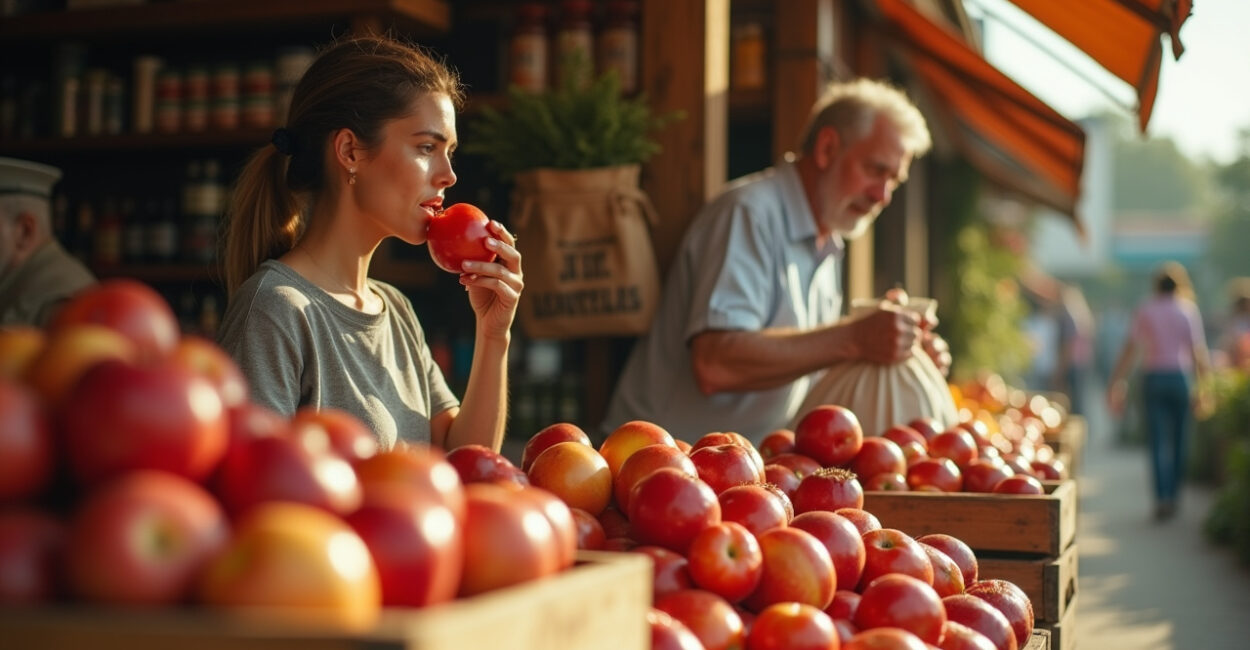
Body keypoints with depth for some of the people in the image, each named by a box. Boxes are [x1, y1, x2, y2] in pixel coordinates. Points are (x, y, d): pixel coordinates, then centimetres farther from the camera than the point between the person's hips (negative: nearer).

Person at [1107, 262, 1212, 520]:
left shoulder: (1144, 310, 6)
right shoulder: (1188, 310, 3)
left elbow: (1129, 351, 1)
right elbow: (1199, 352, -2)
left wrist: (1117, 384, 2)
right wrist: (1203, 386, 3)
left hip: (1152, 379, 0)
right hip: (1180, 378, 0)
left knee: (1159, 441, -2)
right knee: (1179, 440, 11)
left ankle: (1163, 497, -14)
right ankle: (1173, 494, 17)